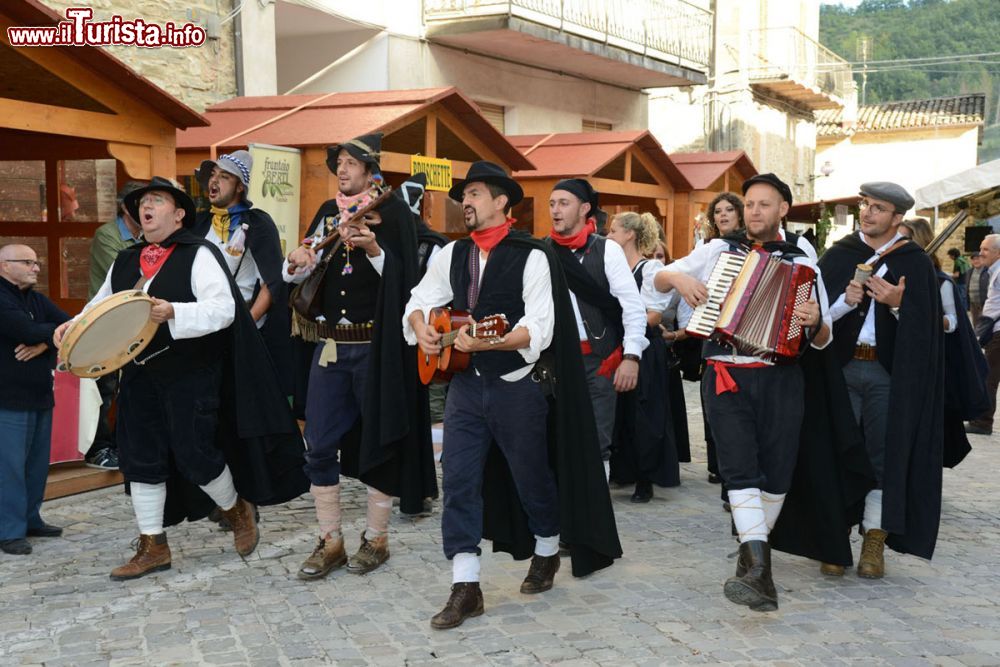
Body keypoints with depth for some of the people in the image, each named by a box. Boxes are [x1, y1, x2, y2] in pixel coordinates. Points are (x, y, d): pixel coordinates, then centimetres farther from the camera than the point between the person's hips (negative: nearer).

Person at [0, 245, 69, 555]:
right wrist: (55, 331, -6)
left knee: (38, 463, 11)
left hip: (41, 396, 8)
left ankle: (31, 520, 22)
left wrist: (45, 343, -14)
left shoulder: (37, 300, 14)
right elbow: (28, 331, -24)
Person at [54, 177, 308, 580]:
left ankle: (236, 510, 26)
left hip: (190, 377, -6)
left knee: (194, 454, -4)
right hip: (140, 376, 6)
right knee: (141, 458, 7)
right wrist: (76, 327, -1)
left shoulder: (198, 254, -8)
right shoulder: (125, 261, 12)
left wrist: (173, 313, -32)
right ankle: (152, 547, 19)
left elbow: (223, 309, -19)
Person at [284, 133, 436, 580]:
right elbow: (300, 277, 12)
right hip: (328, 345, 5)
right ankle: (330, 542, 16)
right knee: (320, 445, 4)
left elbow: (404, 279, -9)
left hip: (375, 346, -5)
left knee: (379, 439, 5)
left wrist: (374, 250, -24)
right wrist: (296, 264, -9)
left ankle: (376, 537, 18)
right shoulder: (327, 212, 12)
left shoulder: (392, 212, -3)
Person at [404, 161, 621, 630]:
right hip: (465, 383, 5)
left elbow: (539, 329, -17)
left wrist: (485, 342, -31)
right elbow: (419, 301, 16)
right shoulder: (452, 254, 8)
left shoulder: (532, 256, -9)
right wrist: (420, 329, -7)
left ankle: (546, 553, 38)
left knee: (532, 477, 11)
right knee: (458, 481, -2)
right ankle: (465, 587, 4)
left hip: (517, 385, -4)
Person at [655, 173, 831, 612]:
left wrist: (815, 322, -15)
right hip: (726, 377, -1)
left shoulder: (802, 264, 10)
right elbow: (659, 279, 16)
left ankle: (753, 550, 25)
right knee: (740, 469, -14)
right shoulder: (720, 250, 11)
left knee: (776, 473, 4)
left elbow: (823, 340, 7)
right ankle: (757, 569, -20)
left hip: (779, 379, 1)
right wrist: (679, 278, -6)